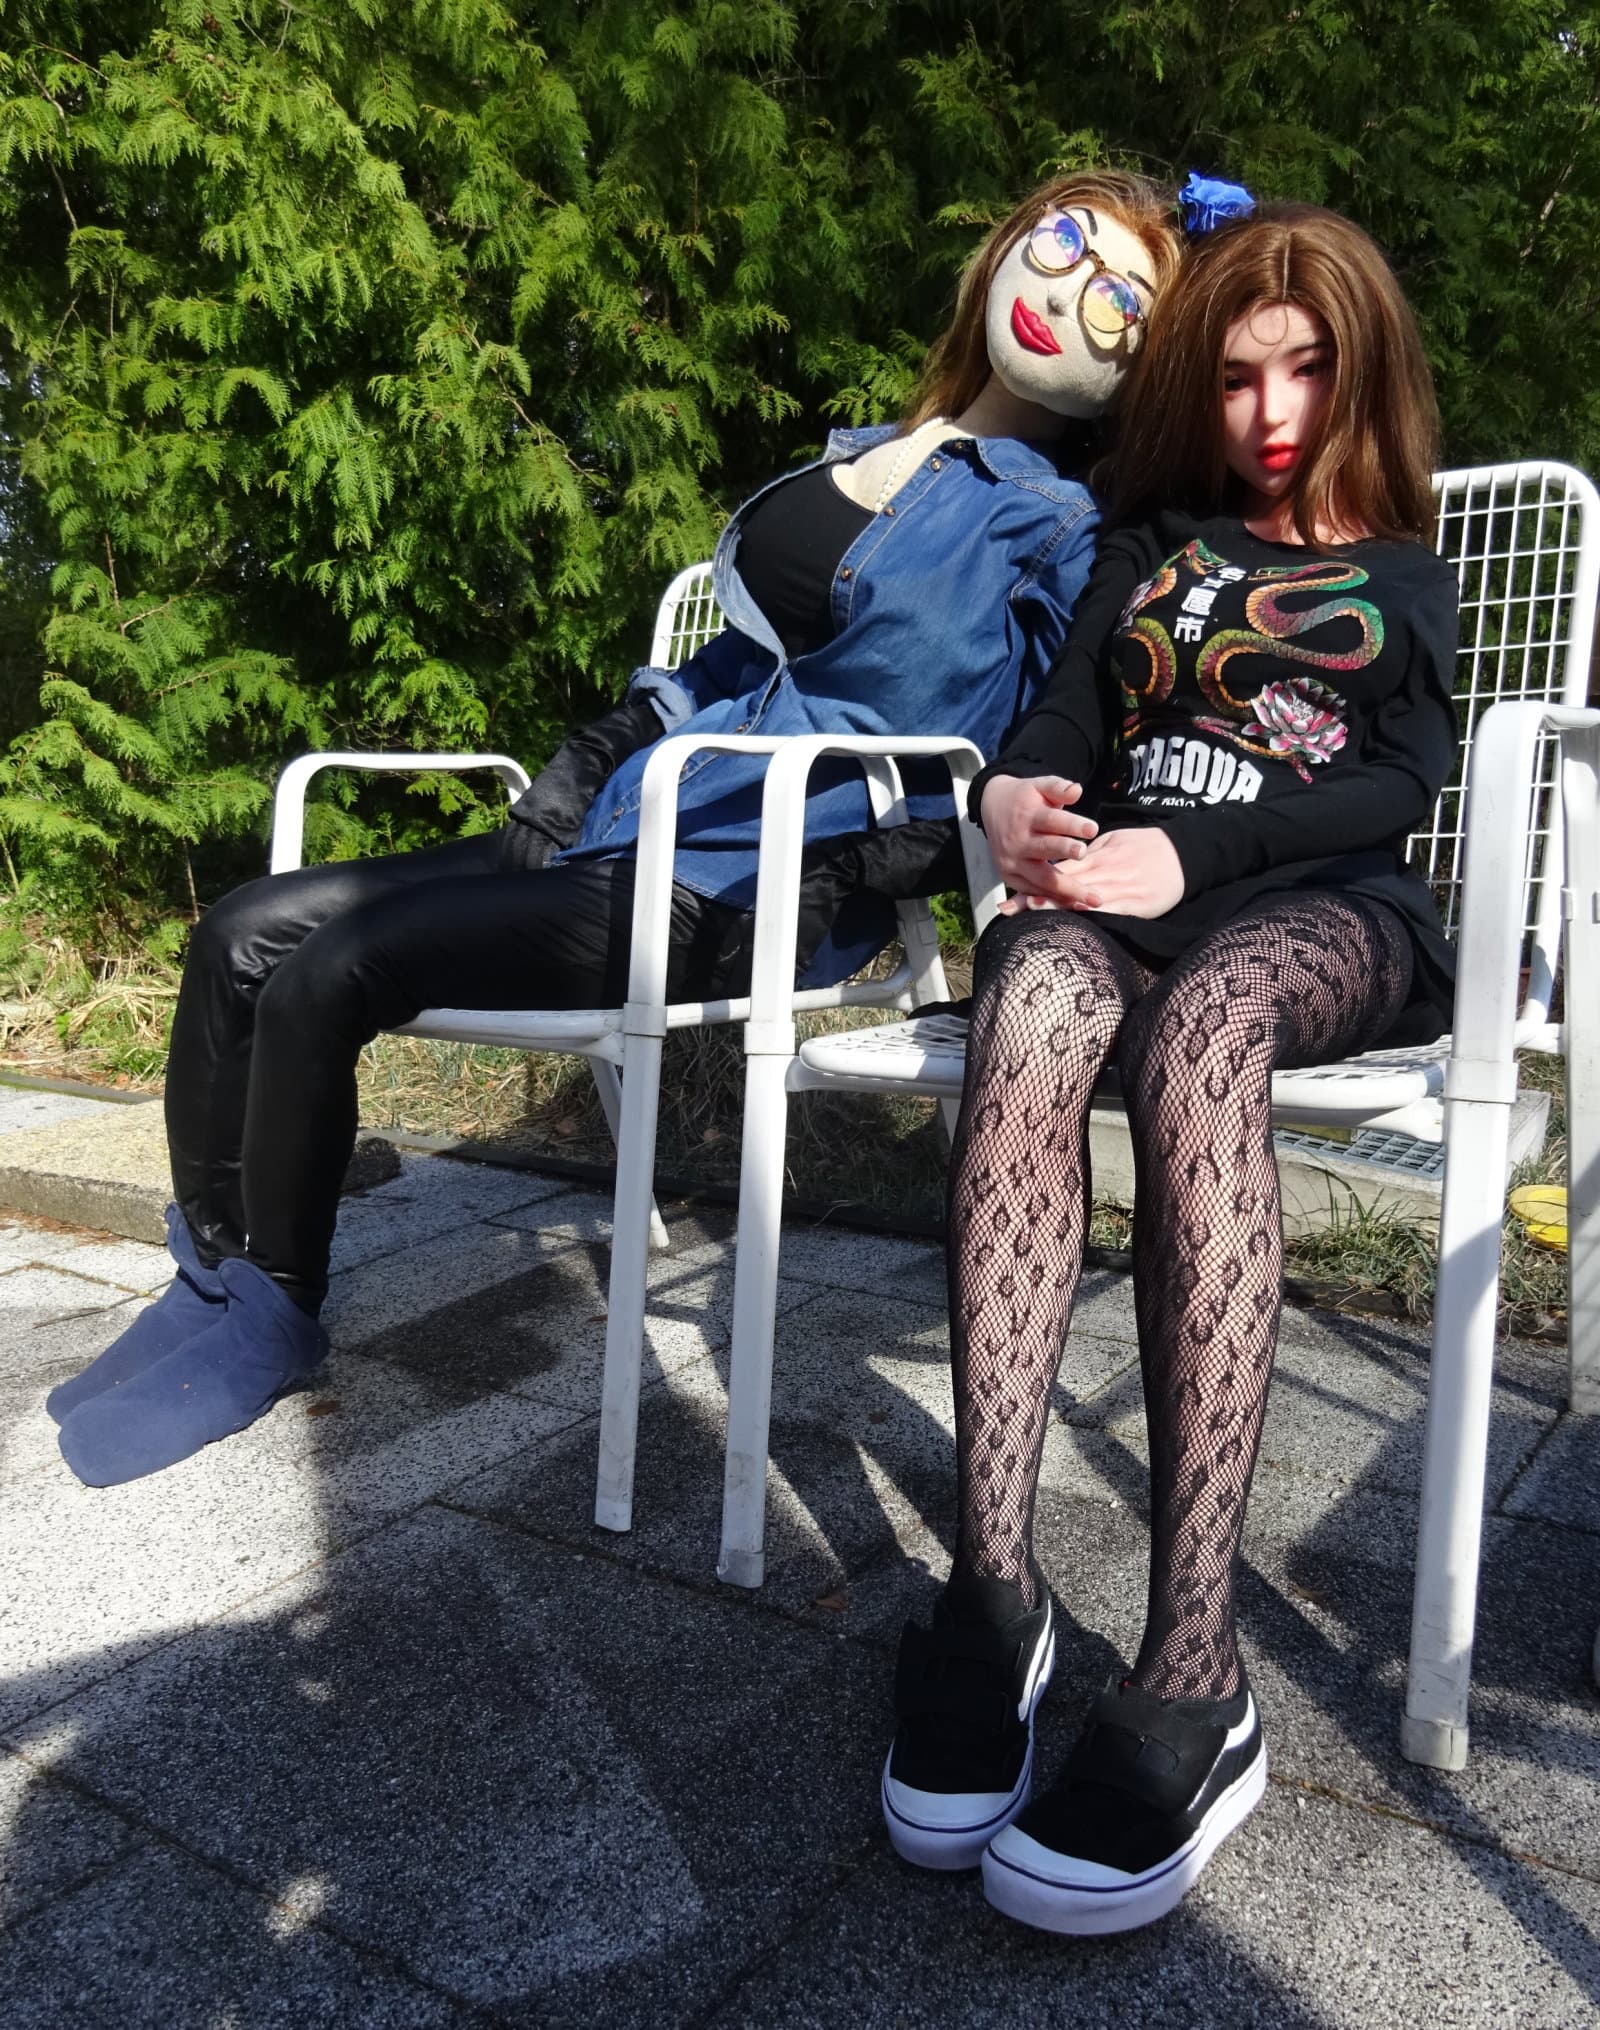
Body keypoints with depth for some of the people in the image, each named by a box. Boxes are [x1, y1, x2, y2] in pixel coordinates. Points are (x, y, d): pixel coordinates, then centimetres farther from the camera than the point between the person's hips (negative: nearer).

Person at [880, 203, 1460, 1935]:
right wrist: (1010, 792, -12)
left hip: (1332, 912, -1)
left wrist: (1190, 852, -13)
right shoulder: (1147, 544, 29)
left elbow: (1397, 780, 5)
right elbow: (1067, 718, 14)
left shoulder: (1407, 575, 24)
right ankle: (992, 1589, -40)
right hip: (1119, 887, 2)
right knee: (1032, 1009, -37)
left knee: (1196, 1029, -39)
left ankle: (1194, 1673, -42)